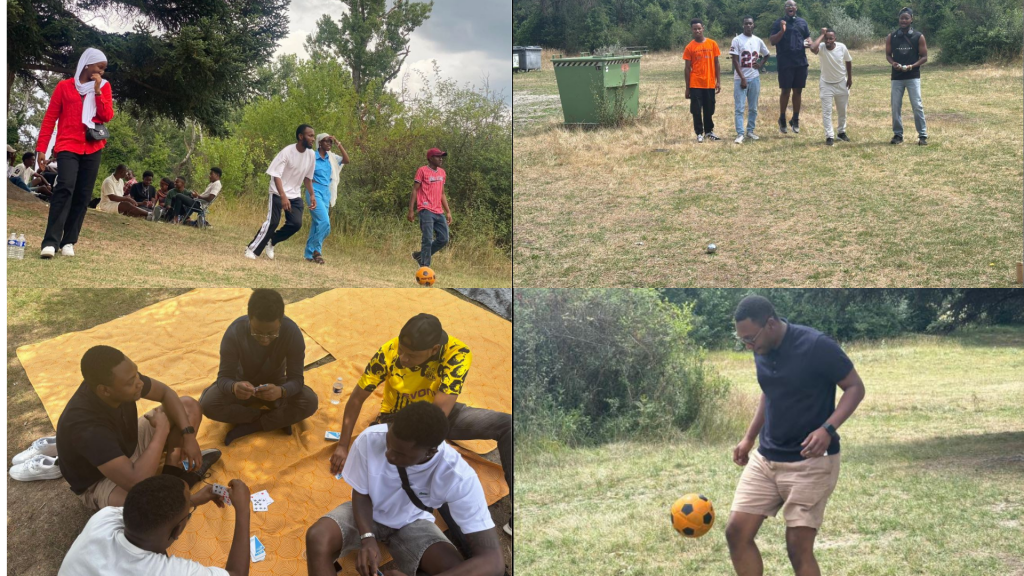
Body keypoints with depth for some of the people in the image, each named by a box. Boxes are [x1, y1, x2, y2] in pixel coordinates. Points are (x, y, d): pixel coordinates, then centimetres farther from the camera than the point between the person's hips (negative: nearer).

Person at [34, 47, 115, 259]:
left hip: (92, 148, 3)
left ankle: (68, 242, 6)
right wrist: (41, 148, -3)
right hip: (68, 146, -3)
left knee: (83, 195, 1)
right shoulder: (64, 86, 4)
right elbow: (50, 118, 3)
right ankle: (50, 242, -23)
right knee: (65, 188, -19)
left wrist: (98, 91, -8)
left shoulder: (104, 87, 11)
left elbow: (107, 117, 1)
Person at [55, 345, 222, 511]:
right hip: (99, 481, -8)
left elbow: (165, 393, 1)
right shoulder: (85, 426, -41)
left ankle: (174, 475, -2)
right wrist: (162, 429, -33)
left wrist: (188, 435, -11)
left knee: (189, 406, 2)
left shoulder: (125, 378, -22)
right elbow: (136, 483, -46)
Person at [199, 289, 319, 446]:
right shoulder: (235, 332, -30)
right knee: (207, 404, -30)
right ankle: (277, 420, -15)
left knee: (310, 401, -30)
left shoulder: (292, 332, -29)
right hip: (243, 384, 0)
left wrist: (280, 391, -51)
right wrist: (234, 387, -52)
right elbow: (224, 377, -27)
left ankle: (248, 427, -19)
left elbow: (296, 378, -27)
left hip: (276, 385, 0)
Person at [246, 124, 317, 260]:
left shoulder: (311, 155, -3)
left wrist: (312, 195, 7)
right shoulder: (287, 152, -21)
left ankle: (271, 242, 13)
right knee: (272, 223, -13)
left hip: (295, 196, 6)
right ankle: (252, 249, 0)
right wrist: (283, 197, -34)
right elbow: (276, 175, -24)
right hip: (278, 194, -5)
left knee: (296, 223, -8)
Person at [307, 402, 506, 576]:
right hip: (366, 514, 1)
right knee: (317, 538, -31)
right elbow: (361, 494, -10)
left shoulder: (457, 476, -33)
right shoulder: (370, 439, -30)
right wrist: (368, 538, -32)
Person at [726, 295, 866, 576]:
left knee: (798, 547, -8)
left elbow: (855, 387, -12)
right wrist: (749, 438, 18)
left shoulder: (816, 346, -19)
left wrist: (827, 429, -27)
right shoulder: (762, 351, 2)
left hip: (810, 462, -7)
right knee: (736, 533, 1)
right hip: (764, 459, 7)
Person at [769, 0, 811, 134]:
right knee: (786, 91, -2)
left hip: (801, 62, 4)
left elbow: (808, 37, 22)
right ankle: (782, 119, 13)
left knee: (798, 91, 7)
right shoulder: (779, 23, 1)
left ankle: (795, 120, 17)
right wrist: (782, 31, -21)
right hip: (785, 63, -4)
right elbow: (772, 41, -5)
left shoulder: (803, 22, 13)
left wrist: (807, 43, -1)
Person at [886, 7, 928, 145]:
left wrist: (912, 66, -16)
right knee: (896, 106, 3)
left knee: (917, 106, -7)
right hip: (896, 77, 2)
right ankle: (898, 135, 14)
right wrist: (893, 63, -12)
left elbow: (924, 57, 0)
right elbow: (888, 54, 11)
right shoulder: (891, 37, 5)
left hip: (913, 76, -2)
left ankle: (923, 135, -2)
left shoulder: (918, 37, -1)